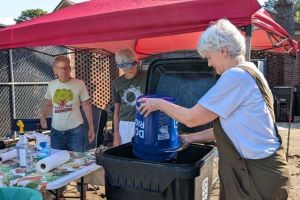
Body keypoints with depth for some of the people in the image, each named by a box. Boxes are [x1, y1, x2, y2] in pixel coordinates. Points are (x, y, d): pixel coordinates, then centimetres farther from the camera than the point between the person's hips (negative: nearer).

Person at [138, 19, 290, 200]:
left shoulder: (236, 76, -20)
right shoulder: (249, 73, 11)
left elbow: (192, 118, -16)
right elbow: (228, 128, 14)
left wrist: (160, 104, -2)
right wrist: (190, 138, 14)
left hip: (257, 175, -9)